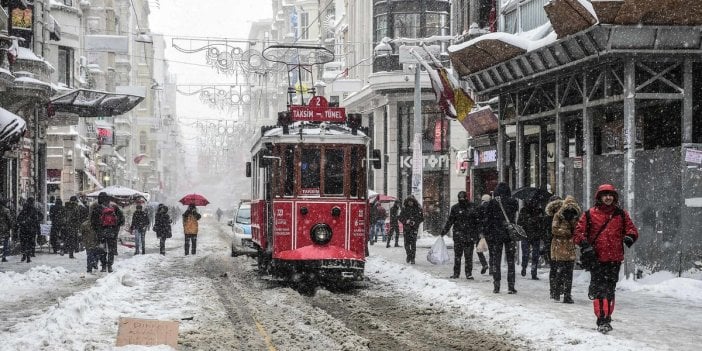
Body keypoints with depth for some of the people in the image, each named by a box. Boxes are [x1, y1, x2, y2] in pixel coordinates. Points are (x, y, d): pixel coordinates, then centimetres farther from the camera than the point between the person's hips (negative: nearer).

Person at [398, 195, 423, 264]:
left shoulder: (417, 209, 2)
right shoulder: (404, 208, 7)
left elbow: (421, 218, 4)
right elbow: (400, 218, 9)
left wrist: (415, 222, -11)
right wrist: (406, 221, -9)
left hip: (414, 228, -2)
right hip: (406, 228, 2)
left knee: (413, 243, -10)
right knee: (406, 243, 0)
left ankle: (412, 258, -5)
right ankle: (408, 255, 24)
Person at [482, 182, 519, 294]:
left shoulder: (491, 203, -4)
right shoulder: (513, 202, -3)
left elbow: (486, 220, -3)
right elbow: (515, 216, 5)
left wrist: (486, 235, 1)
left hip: (495, 235, 0)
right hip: (510, 234, 0)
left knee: (495, 260, 8)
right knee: (510, 261, 5)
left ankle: (496, 286, 7)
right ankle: (511, 286, 1)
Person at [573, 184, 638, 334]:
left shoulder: (621, 214, 10)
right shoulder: (590, 214, 4)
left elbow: (632, 229, 14)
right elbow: (578, 231, 4)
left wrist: (630, 237, -8)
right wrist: (583, 241, -16)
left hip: (615, 259, 3)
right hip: (596, 259, -3)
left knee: (610, 290, 10)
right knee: (600, 290, -9)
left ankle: (607, 318, 20)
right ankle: (602, 321, -11)